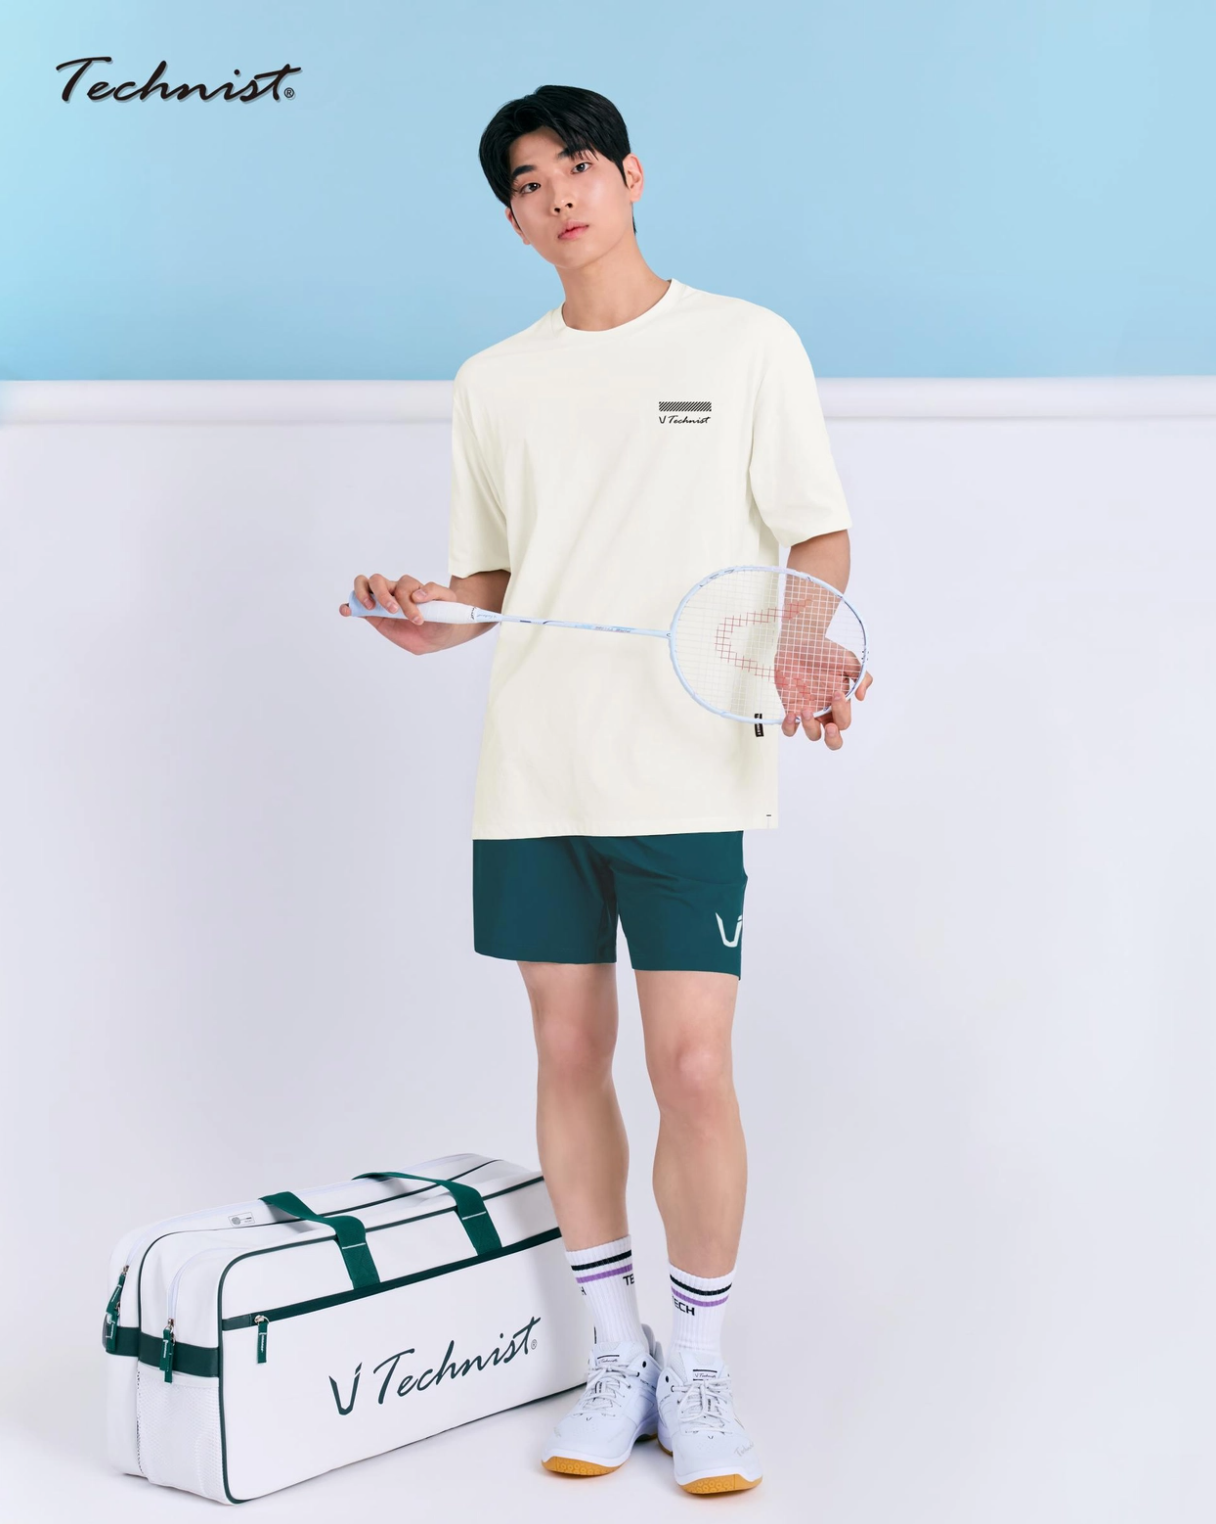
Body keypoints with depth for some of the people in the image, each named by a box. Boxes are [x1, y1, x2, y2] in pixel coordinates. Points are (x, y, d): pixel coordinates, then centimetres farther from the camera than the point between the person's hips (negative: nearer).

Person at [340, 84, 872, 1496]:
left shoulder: (747, 344, 3)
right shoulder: (492, 384, 14)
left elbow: (817, 534, 4)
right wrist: (436, 621, -3)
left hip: (689, 770, -4)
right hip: (533, 768, 4)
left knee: (692, 1067, -7)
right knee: (569, 1052, 7)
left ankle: (699, 1369, 11)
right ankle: (614, 1353, 21)